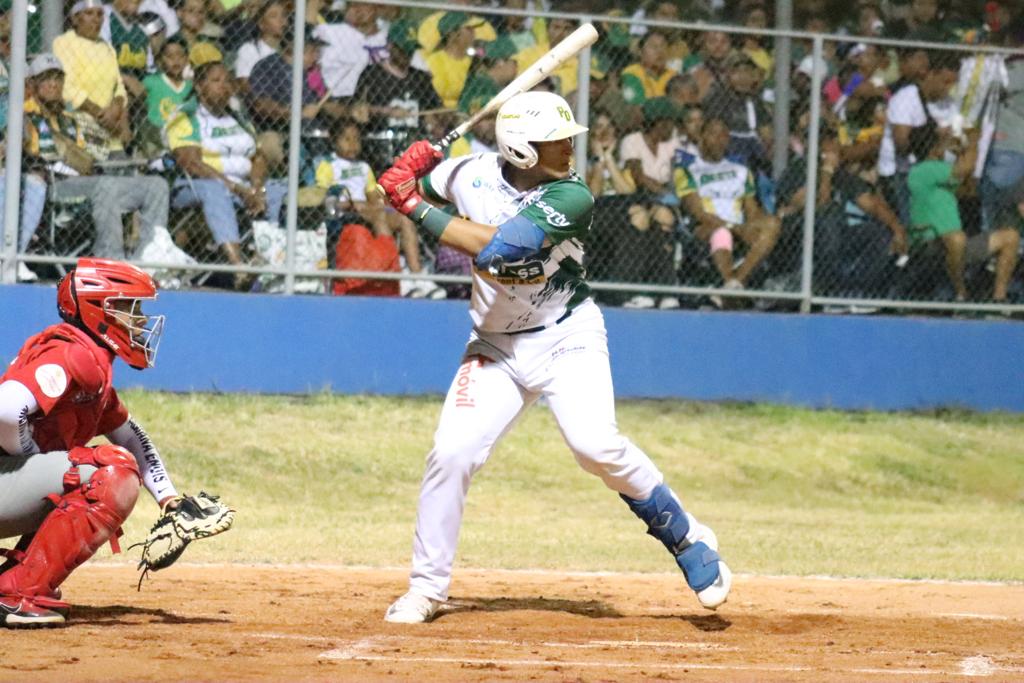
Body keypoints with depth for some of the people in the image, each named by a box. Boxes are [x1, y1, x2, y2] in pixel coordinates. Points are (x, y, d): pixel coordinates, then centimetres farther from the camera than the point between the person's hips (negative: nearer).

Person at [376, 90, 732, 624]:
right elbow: (420, 187, 13)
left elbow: (497, 246, -33)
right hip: (496, 345, 3)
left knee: (596, 445, -23)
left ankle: (686, 539, -3)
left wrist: (419, 208, -30)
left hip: (567, 338, -3)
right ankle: (426, 587, 4)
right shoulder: (471, 174, -8)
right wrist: (411, 175, -12)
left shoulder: (571, 197, -20)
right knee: (452, 453, -11)